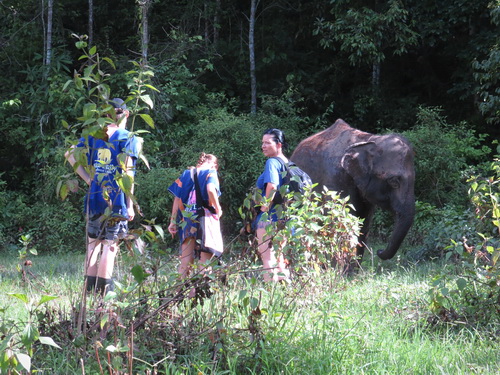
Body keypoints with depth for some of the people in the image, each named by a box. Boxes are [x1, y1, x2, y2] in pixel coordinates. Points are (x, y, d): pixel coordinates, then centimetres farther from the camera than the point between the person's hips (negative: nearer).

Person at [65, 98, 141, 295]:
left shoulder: (93, 136, 11)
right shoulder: (129, 138, -3)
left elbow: (71, 154, 5)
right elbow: (127, 172, -10)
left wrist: (87, 179, 8)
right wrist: (130, 204, -8)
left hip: (95, 197, 4)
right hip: (116, 198, -4)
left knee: (93, 243, 12)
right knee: (110, 244, -1)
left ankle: (89, 288, 12)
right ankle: (104, 291, -3)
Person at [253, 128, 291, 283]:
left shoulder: (272, 162, -12)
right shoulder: (287, 163, 15)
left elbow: (271, 185, -27)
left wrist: (266, 206, -18)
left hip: (269, 218, -9)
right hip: (284, 218, 9)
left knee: (268, 258, -9)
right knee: (279, 258, 15)